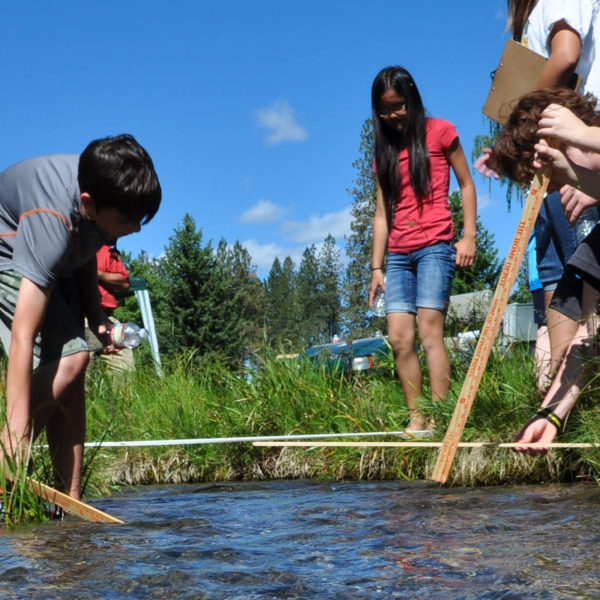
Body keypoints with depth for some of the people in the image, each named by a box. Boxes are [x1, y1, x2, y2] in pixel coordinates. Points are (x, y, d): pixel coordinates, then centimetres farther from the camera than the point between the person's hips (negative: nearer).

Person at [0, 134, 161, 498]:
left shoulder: (102, 188, -19)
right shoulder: (50, 221, -40)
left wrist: (96, 313, -6)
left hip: (54, 266, 7)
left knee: (71, 378, -3)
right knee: (70, 360, -24)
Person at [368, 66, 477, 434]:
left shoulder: (439, 132, 5)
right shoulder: (385, 151, 17)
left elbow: (466, 184, 6)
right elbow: (382, 213, 16)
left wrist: (469, 236, -5)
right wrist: (376, 266, 11)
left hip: (435, 246, -5)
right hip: (398, 255, 5)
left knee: (430, 331, -15)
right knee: (399, 338, -6)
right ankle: (416, 419, -2)